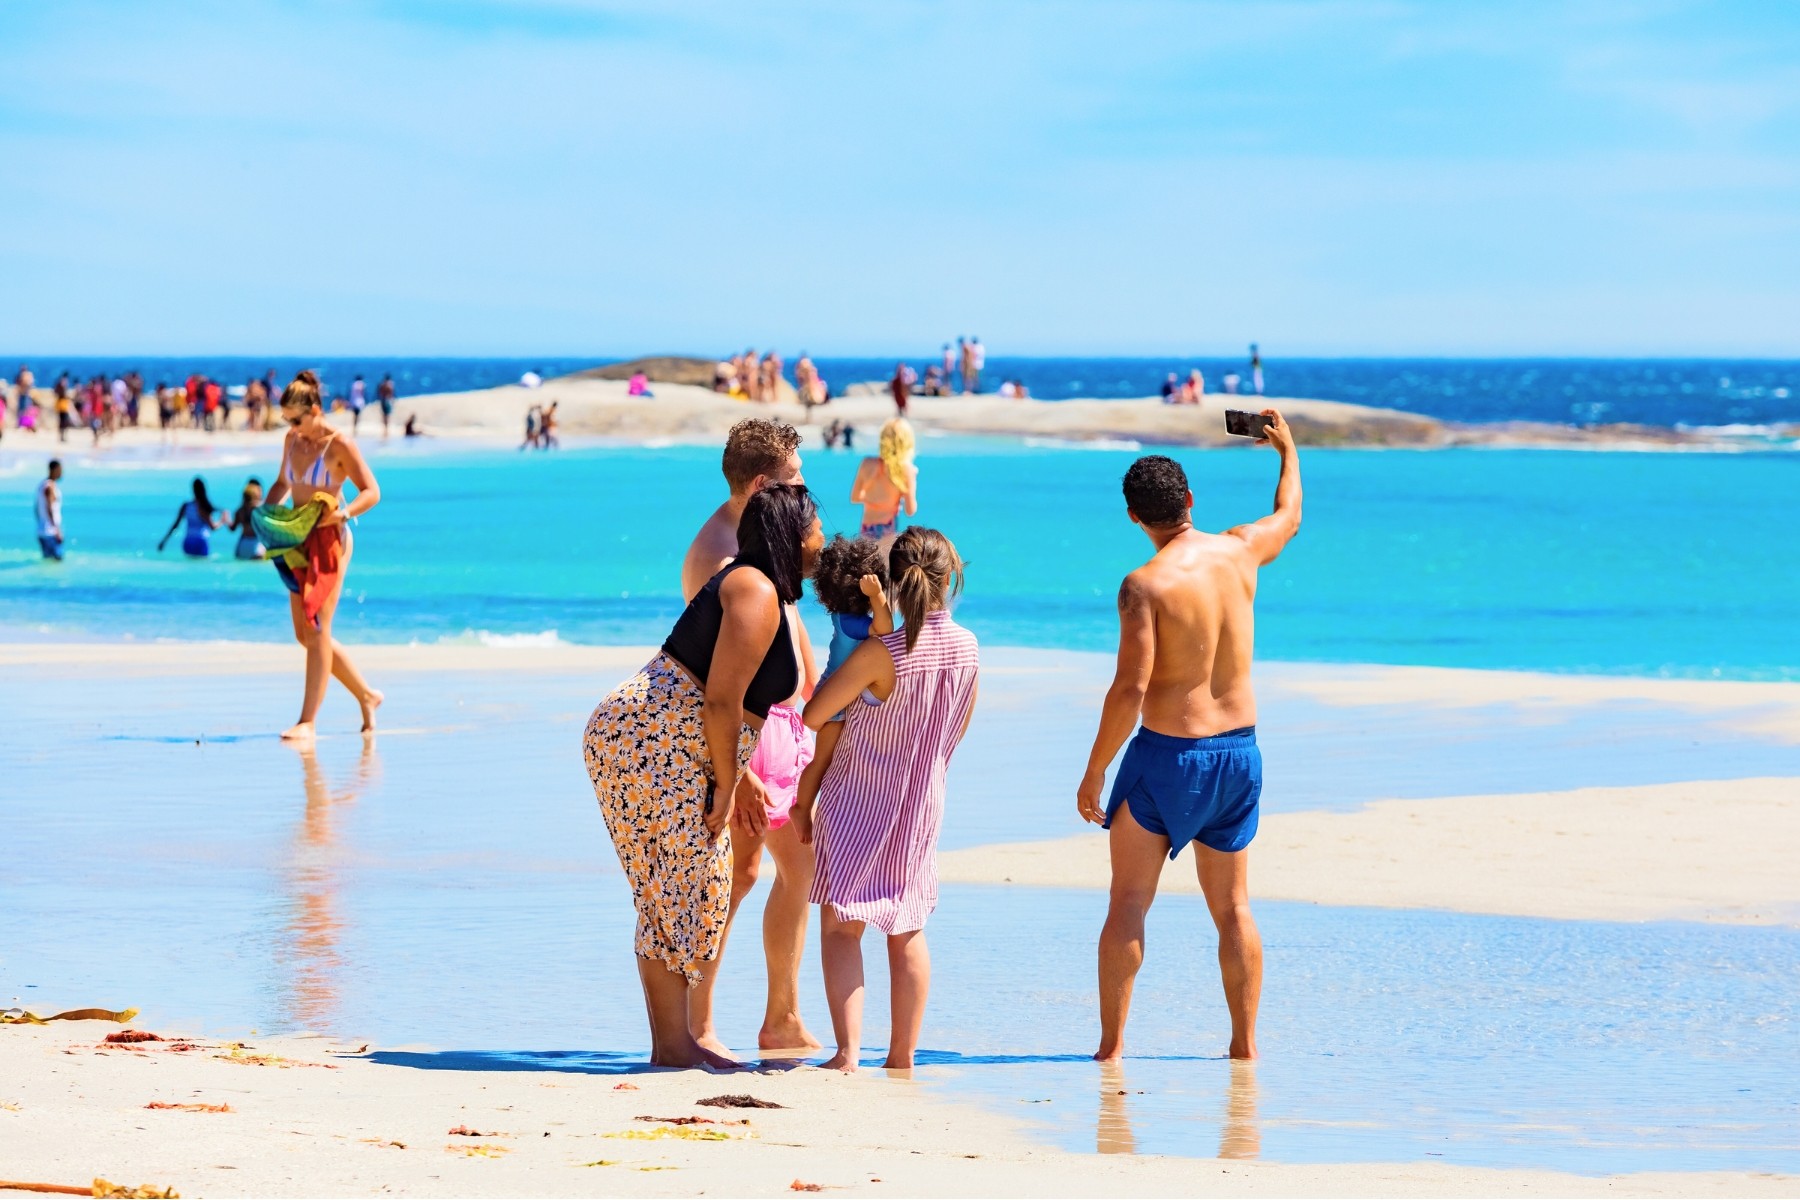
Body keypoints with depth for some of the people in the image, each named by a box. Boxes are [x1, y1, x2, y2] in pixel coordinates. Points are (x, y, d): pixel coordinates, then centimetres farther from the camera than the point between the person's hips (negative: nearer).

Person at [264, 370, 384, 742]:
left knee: (316, 631, -11)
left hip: (329, 540, -8)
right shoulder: (292, 441, 9)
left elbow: (371, 492, -12)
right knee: (305, 635, 9)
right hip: (298, 540, 8)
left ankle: (307, 722, -10)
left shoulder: (340, 446, -11)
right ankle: (366, 695, 24)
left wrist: (343, 513, -29)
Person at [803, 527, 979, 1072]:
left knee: (841, 925, 0)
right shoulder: (968, 649, -8)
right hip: (924, 806, 5)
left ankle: (848, 1050, -13)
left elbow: (814, 715, -18)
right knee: (908, 930, 17)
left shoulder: (881, 652, -25)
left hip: (858, 803, -5)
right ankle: (904, 1052, 22)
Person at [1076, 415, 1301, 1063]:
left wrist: (1094, 771, -13)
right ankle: (1245, 1043, 15)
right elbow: (1288, 518, 24)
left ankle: (1112, 1043, 2)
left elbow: (1130, 688, -21)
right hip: (1239, 749, 5)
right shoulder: (1239, 551, -1)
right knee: (1232, 908, 14)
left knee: (1128, 903, 4)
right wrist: (1287, 451, 42)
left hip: (1168, 751, -5)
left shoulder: (1145, 584, -17)